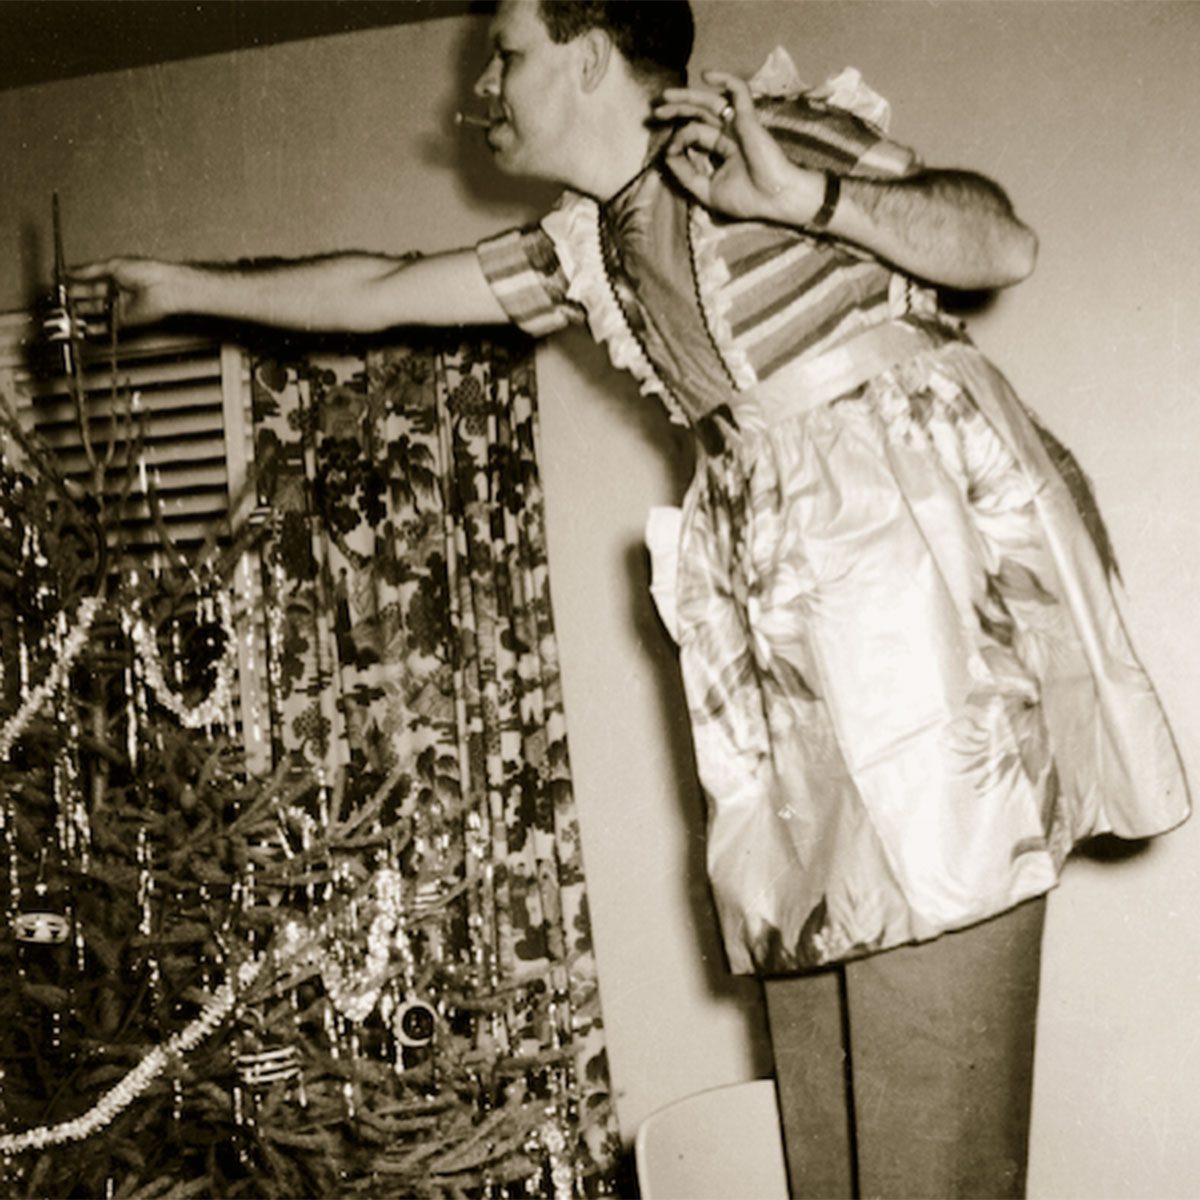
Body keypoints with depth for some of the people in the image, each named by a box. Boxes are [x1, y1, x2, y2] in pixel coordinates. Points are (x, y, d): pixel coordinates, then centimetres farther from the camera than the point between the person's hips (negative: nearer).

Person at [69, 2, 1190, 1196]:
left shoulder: (767, 119, 0)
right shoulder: (585, 244, 18)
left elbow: (1006, 243, -5)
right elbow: (377, 293, 27)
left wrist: (804, 198, -19)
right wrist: (187, 287, 34)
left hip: (914, 514, -6)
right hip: (782, 567, 6)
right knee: (807, 931, 3)